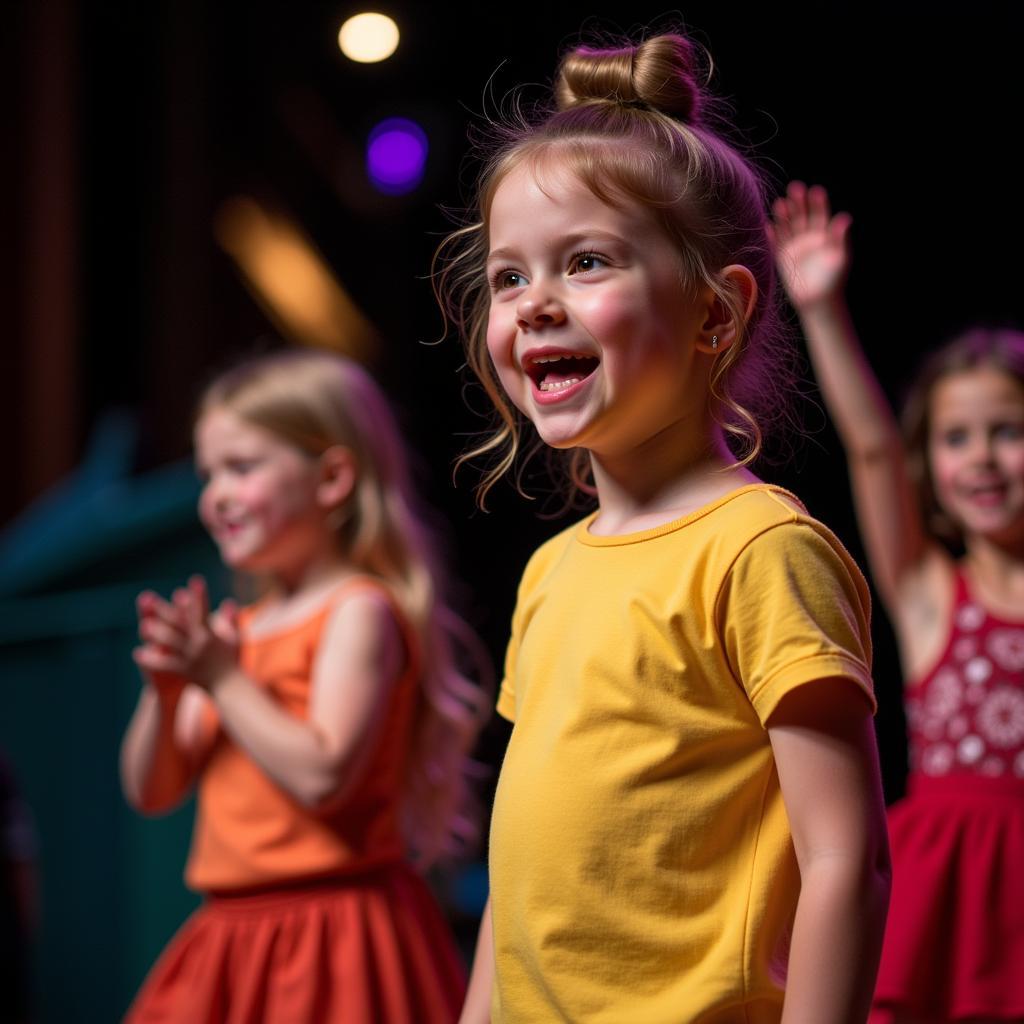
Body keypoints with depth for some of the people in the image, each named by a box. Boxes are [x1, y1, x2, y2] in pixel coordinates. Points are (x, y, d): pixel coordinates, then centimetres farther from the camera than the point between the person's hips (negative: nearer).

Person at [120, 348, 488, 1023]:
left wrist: (222, 680, -14)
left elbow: (323, 776, -21)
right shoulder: (241, 628, 14)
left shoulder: (358, 613, -8)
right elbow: (152, 790, 15)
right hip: (232, 935, 8)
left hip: (327, 935, -8)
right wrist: (165, 690, -3)